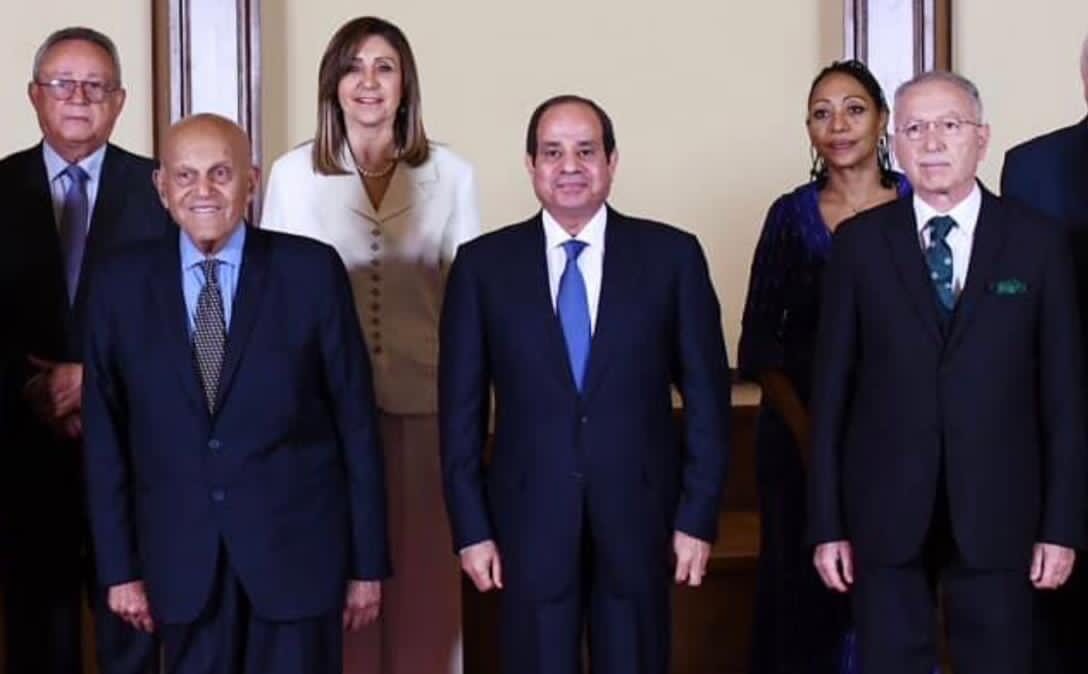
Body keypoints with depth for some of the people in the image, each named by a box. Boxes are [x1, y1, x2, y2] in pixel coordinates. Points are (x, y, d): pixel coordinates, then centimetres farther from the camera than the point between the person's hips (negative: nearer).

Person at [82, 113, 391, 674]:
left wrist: (368, 560, -2)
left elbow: (355, 419, -2)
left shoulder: (312, 270, -5)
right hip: (180, 556, 2)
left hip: (298, 547, -1)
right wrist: (120, 565, 3)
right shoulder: (120, 284, 1)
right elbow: (105, 435, 5)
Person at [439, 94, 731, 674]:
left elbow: (705, 393, 1)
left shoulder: (671, 255, 0)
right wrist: (470, 528, -1)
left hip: (637, 517, 0)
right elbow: (461, 407, 2)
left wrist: (698, 516, -2)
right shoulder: (483, 263, 1)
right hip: (529, 520, 0)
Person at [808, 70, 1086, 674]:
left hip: (997, 514, 0)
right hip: (886, 513, 0)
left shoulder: (1038, 243, 2)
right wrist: (827, 523, -1)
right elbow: (832, 387, 2)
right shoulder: (859, 243, 2)